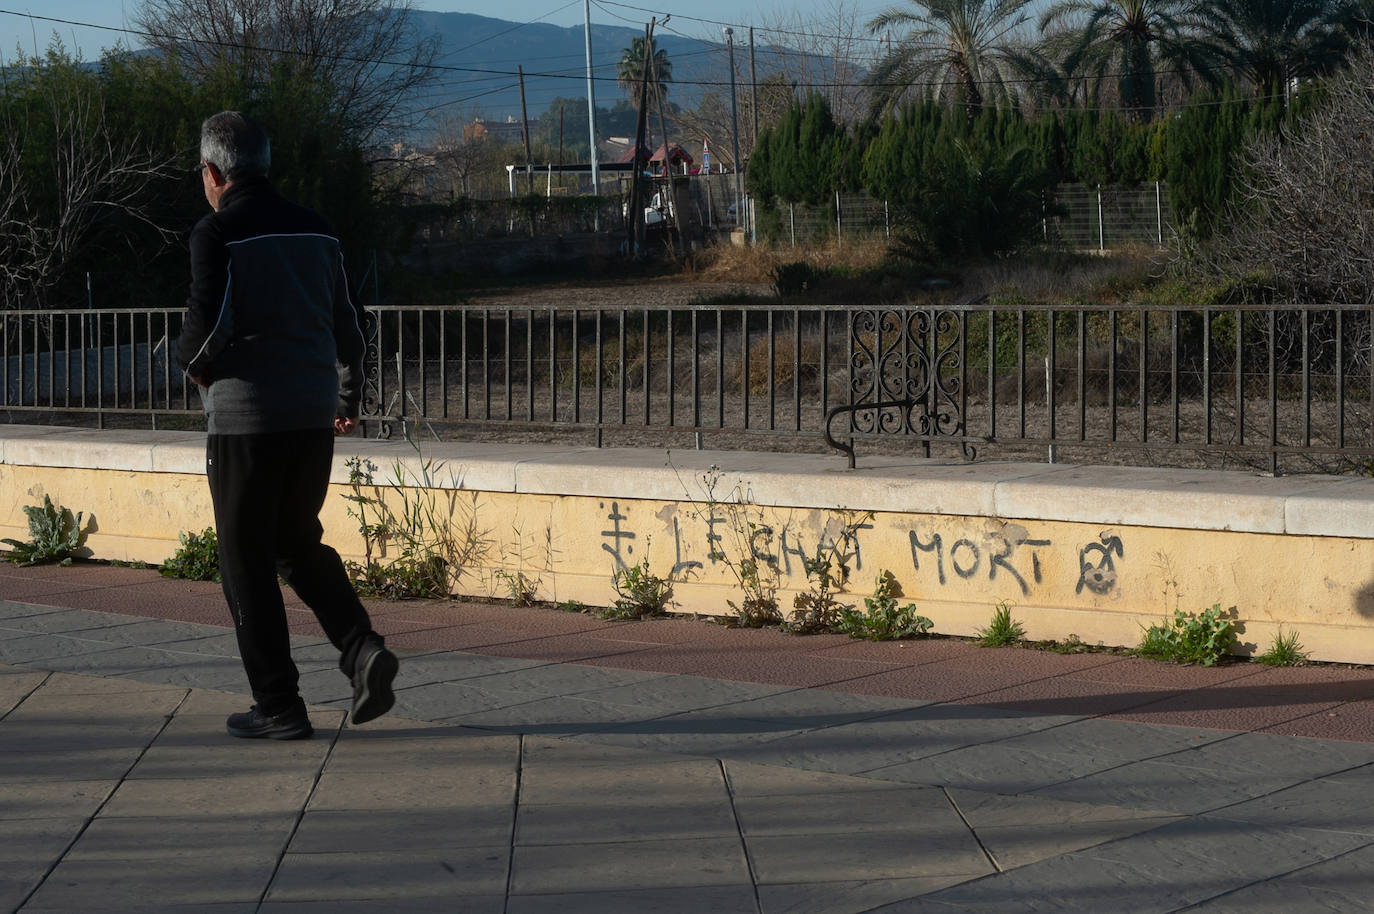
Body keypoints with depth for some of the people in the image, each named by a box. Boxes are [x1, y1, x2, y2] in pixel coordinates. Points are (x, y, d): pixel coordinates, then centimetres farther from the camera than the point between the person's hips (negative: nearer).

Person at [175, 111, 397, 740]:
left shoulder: (217, 233, -8)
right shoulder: (314, 231, 10)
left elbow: (207, 323, -18)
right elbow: (348, 325, 15)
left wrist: (193, 363, 4)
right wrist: (349, 397, 29)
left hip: (246, 417, -6)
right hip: (314, 416, 6)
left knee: (247, 563, 4)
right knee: (299, 544, 20)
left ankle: (278, 706, 6)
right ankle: (362, 647, -1)